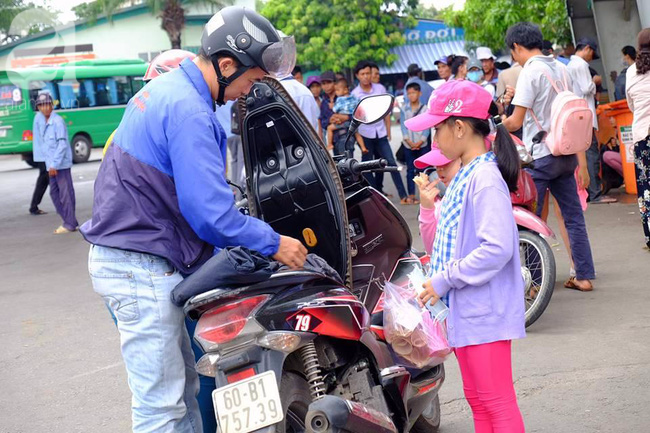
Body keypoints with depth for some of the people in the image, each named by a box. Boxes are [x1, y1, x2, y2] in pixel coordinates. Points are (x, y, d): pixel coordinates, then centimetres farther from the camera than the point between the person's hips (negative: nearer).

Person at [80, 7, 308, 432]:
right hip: (141, 268, -11)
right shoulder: (189, 110, -20)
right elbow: (209, 209, -24)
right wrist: (272, 243, -12)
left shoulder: (166, 88, 13)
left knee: (184, 385, 17)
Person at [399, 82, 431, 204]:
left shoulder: (425, 109, 1)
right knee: (410, 170, 3)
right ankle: (411, 195, 4)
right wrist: (409, 142, -11)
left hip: (422, 144, -1)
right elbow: (403, 127, 0)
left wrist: (420, 142, -13)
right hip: (408, 145, 1)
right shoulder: (404, 109, 5)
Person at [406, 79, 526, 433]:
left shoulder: (485, 178, -18)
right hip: (464, 311, 10)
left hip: (485, 312, -10)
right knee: (478, 401, 18)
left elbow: (497, 248, -26)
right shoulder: (465, 175, 12)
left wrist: (445, 280, -20)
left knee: (496, 403, -5)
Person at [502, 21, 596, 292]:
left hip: (541, 155, -8)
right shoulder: (561, 69, 11)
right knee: (574, 216, 11)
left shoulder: (530, 72, -13)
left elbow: (516, 121, -17)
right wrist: (582, 164, 19)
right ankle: (585, 276, 15)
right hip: (566, 154, 8)